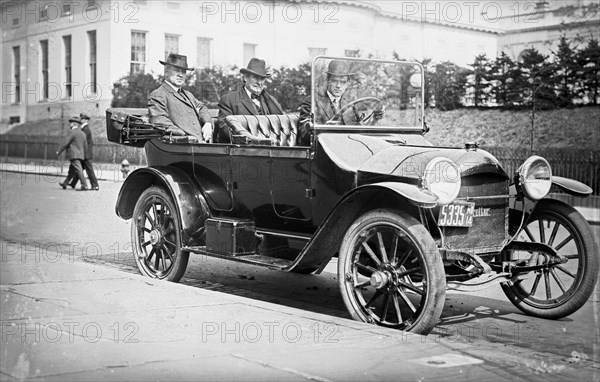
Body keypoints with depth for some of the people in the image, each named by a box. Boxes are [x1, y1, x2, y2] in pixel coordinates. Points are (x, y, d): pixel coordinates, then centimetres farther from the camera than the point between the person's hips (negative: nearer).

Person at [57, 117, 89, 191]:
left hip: (74, 154, -9)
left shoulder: (73, 132, -10)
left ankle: (84, 186, -20)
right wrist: (83, 155, 21)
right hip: (81, 155, 9)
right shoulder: (83, 133, 15)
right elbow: (85, 145, 15)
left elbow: (66, 143, -11)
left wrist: (59, 151, -2)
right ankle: (65, 184, 26)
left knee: (79, 170, -13)